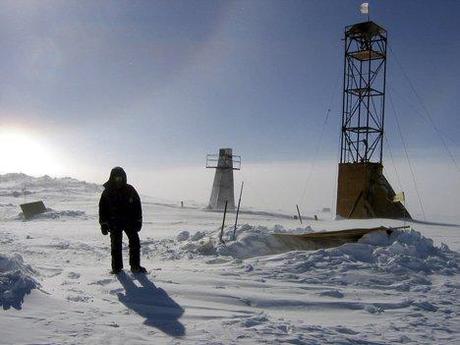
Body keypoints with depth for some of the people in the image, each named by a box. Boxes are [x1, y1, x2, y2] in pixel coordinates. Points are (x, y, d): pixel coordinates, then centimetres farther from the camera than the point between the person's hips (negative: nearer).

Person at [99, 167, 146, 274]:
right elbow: (102, 208, 2)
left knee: (135, 243, -2)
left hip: (130, 221, 1)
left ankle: (135, 266, 6)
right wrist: (103, 224, -2)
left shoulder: (130, 190, 1)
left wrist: (138, 221, 2)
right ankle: (116, 267, 12)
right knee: (116, 245, 3)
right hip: (114, 223, -1)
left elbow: (137, 206, 6)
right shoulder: (107, 192, -1)